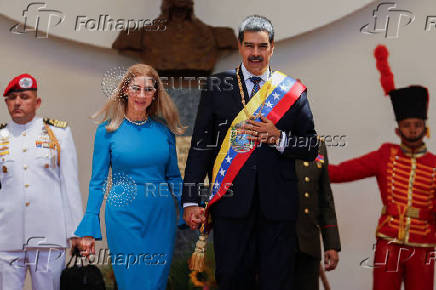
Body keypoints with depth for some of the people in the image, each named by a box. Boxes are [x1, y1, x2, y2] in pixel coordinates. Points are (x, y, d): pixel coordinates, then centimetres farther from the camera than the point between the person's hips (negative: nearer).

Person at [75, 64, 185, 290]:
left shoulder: (164, 129, 5)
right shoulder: (108, 131, -1)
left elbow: (173, 176, 12)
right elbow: (97, 182, 1)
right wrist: (88, 229, -2)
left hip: (161, 216, 3)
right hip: (124, 217, -2)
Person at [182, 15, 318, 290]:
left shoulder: (293, 91, 8)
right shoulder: (217, 87, 7)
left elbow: (311, 148, 8)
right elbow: (200, 145, 5)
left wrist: (278, 137, -11)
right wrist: (191, 200, -3)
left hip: (278, 204, 0)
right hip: (231, 202, 0)